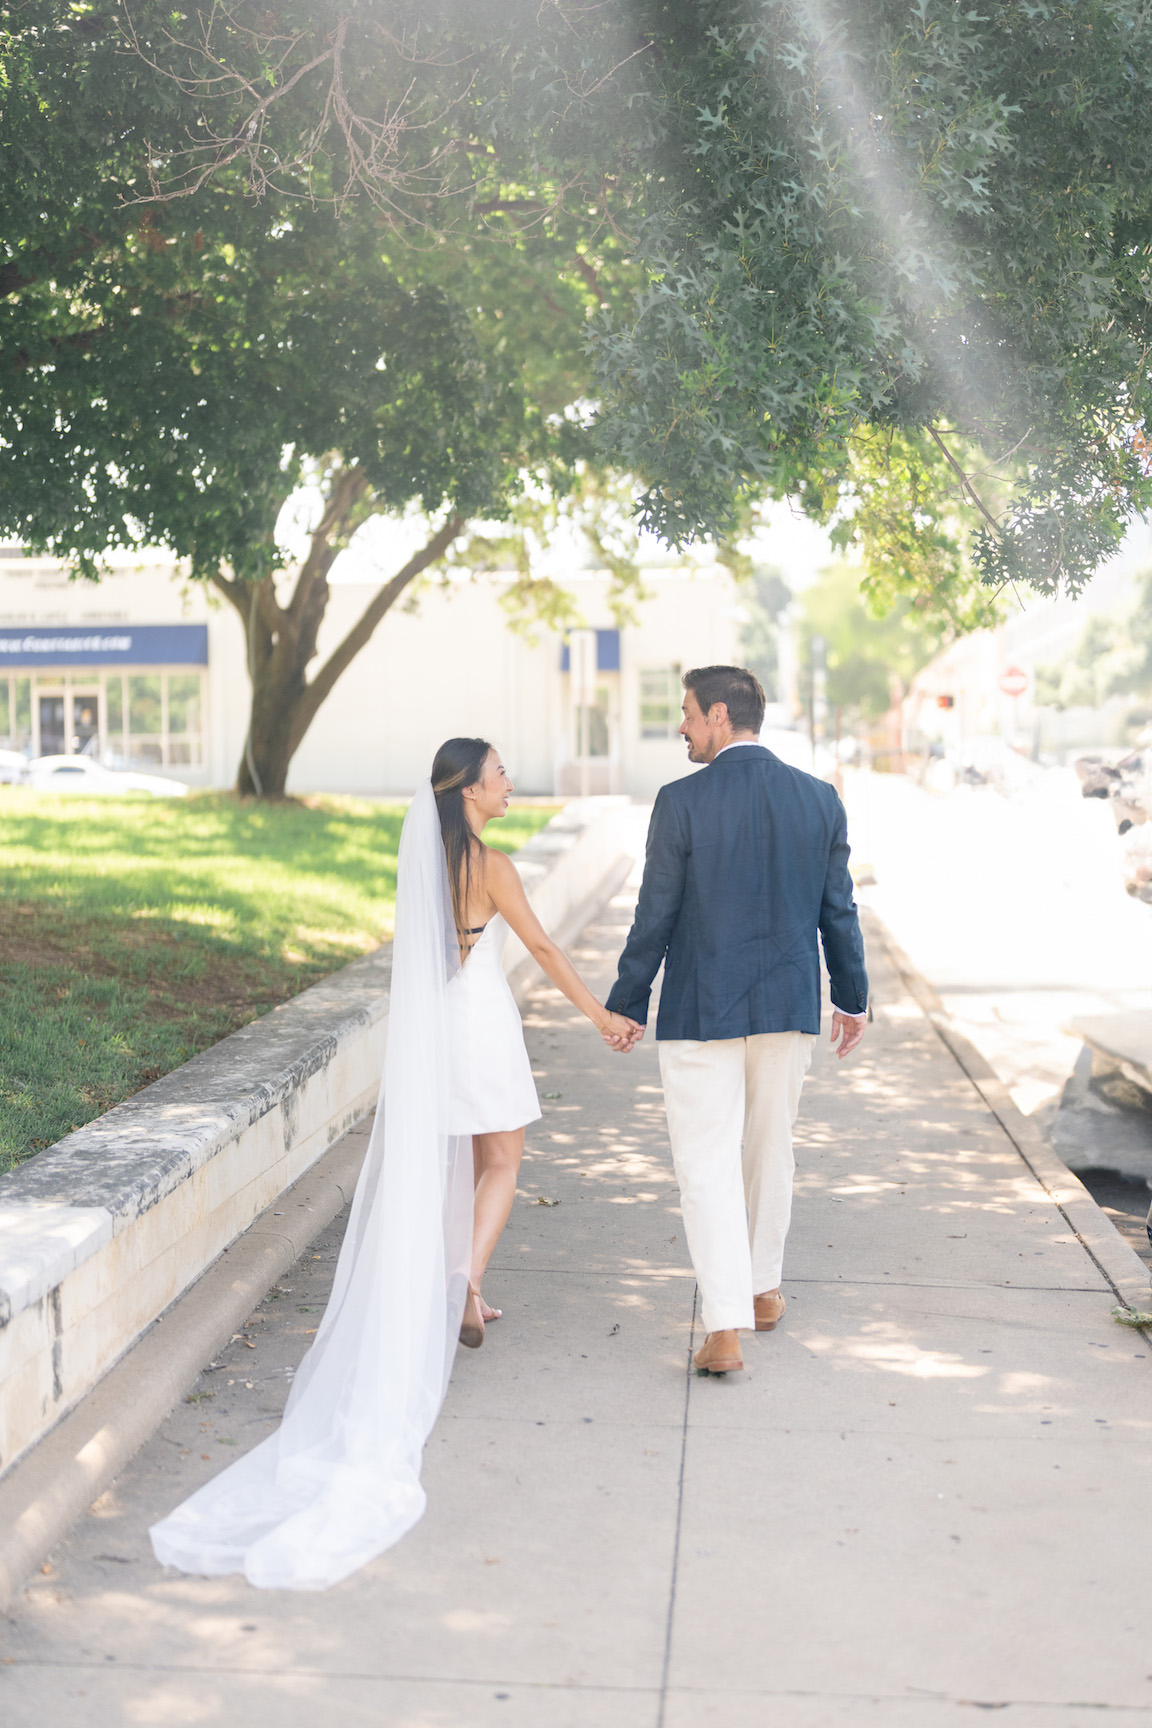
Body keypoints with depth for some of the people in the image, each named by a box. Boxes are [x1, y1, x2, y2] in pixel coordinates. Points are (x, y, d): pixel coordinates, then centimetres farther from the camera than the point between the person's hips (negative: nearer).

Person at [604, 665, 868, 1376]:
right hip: (789, 1009, 4)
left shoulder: (682, 802, -12)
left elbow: (655, 917, -9)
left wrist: (626, 1004, 3)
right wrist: (853, 997, 17)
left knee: (708, 1165, 0)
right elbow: (838, 911, 6)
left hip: (701, 1012, -4)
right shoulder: (820, 799, 0)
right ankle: (763, 1288, 35)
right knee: (770, 1149, 21)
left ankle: (726, 1329, -6)